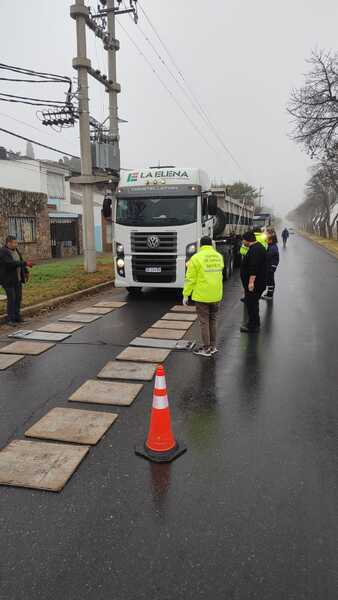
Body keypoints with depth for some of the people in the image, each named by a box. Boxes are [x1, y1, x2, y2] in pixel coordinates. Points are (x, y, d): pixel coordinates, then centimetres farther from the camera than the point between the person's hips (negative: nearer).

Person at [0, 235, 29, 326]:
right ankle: (10, 319, 1)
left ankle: (17, 316, 18)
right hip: (8, 279, -8)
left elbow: (20, 261, 15)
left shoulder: (15, 250, 7)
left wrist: (26, 272, 10)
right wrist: (25, 263, -28)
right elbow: (11, 263, -29)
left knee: (18, 298, 9)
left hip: (17, 278, 8)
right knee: (11, 299, -9)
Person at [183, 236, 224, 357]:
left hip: (202, 296, -5)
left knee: (204, 322, 4)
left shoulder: (196, 258, -11)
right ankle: (213, 346, 25)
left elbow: (190, 279, -11)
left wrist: (186, 295, -4)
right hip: (216, 296, 5)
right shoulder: (219, 256, 6)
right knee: (213, 320, 17)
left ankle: (206, 348, 10)